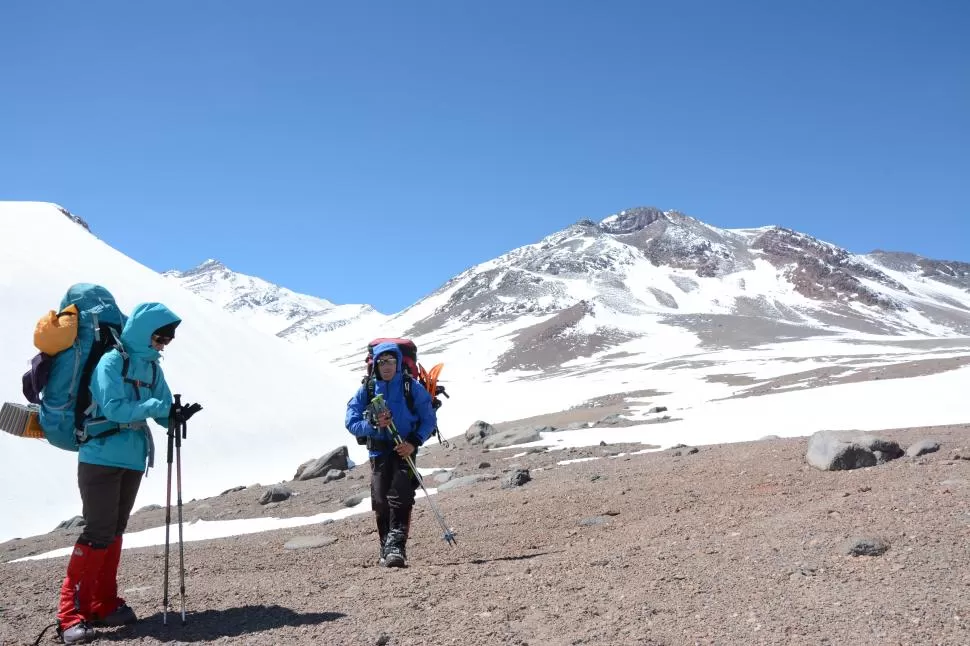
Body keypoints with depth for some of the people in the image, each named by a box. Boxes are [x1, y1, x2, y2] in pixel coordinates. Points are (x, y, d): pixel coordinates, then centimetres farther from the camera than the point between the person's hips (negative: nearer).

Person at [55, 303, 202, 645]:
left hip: (133, 459, 7)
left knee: (114, 531, 12)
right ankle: (71, 613, -3)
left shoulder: (152, 367, 9)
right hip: (101, 458, -7)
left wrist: (176, 415, -12)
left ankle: (103, 605, 21)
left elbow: (160, 412, 9)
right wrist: (159, 406, -25)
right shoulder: (111, 362, -13)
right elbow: (113, 408, -23)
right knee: (99, 532, -10)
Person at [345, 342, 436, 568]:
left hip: (405, 449, -2)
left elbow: (429, 420, 0)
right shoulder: (366, 390, 2)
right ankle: (386, 549, 13)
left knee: (400, 498, -17)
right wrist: (373, 424, -20)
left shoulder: (412, 387, -2)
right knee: (380, 502, 0)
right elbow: (351, 423, -1)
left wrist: (414, 442, -14)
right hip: (379, 451, 2)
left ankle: (397, 547, -19)